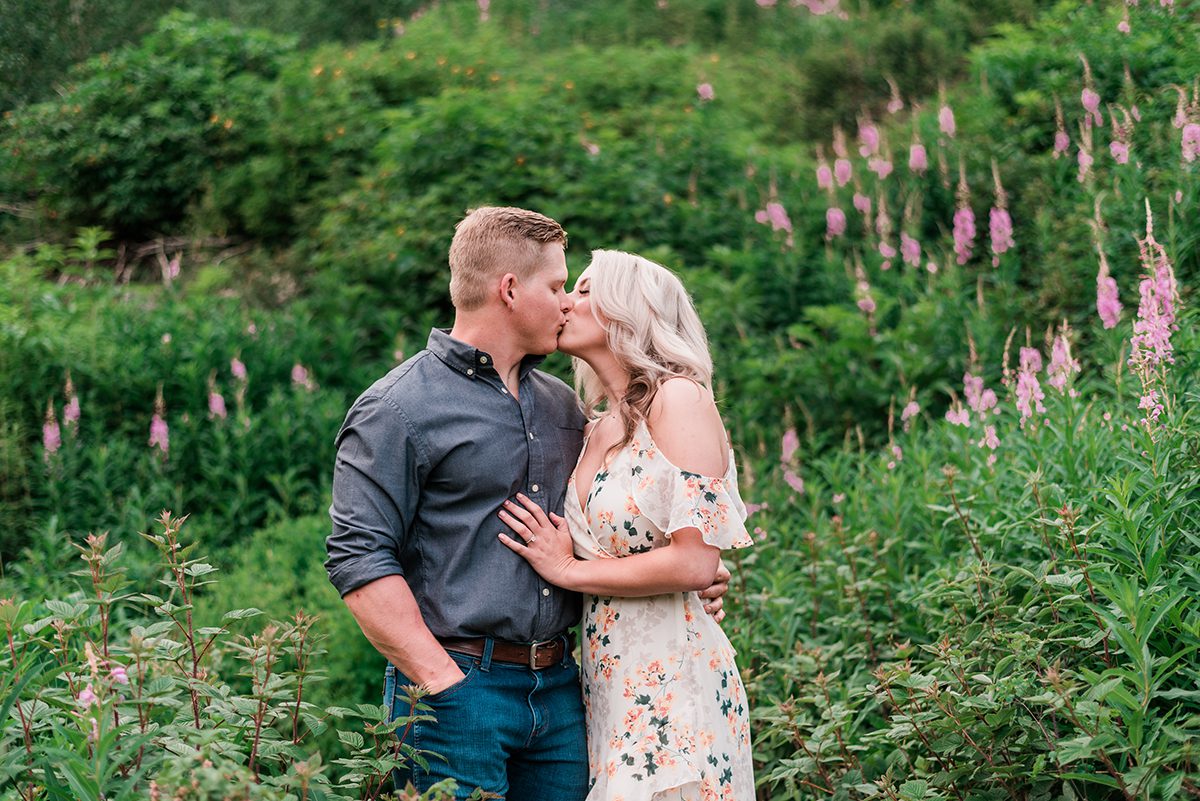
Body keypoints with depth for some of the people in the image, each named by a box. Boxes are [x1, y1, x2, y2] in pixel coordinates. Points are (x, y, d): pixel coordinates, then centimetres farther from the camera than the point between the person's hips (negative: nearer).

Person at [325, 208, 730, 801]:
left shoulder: (561, 405, 17)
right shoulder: (397, 411, -6)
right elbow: (359, 561, -13)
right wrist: (444, 682, -19)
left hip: (561, 687, 7)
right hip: (460, 688, -6)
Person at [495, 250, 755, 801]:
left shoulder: (678, 398, -10)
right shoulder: (600, 427, 14)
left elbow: (695, 564, -17)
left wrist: (569, 570, -7)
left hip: (671, 682, -7)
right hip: (607, 683, 7)